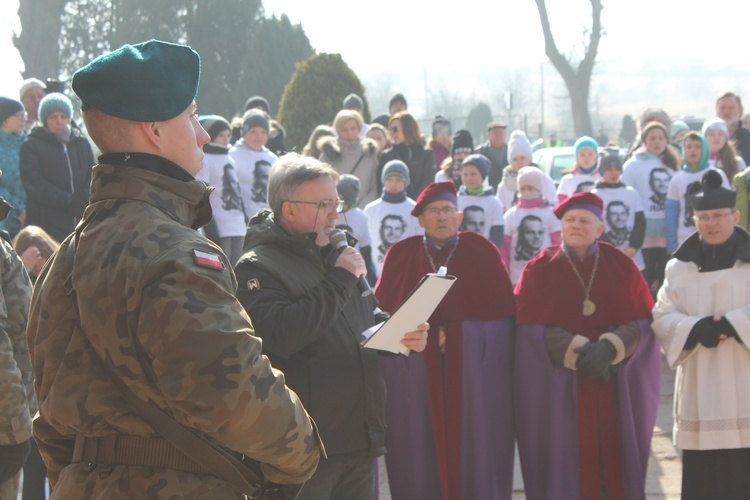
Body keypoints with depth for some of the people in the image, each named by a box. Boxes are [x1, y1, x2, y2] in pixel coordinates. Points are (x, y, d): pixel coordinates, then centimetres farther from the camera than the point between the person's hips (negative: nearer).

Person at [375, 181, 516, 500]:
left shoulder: (481, 251, 6)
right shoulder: (401, 255, 7)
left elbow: (503, 308, 2)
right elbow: (381, 309, 3)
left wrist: (451, 331, -7)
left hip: (476, 369, 0)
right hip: (415, 375, 0)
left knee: (473, 447, 1)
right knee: (422, 452, 2)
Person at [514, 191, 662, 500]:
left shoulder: (621, 267, 7)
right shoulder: (540, 269, 3)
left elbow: (643, 321, 0)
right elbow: (530, 327, -7)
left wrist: (609, 349, -18)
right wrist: (578, 352, -18)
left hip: (616, 391, 1)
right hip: (557, 389, -1)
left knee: (612, 463, 0)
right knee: (565, 467, -3)